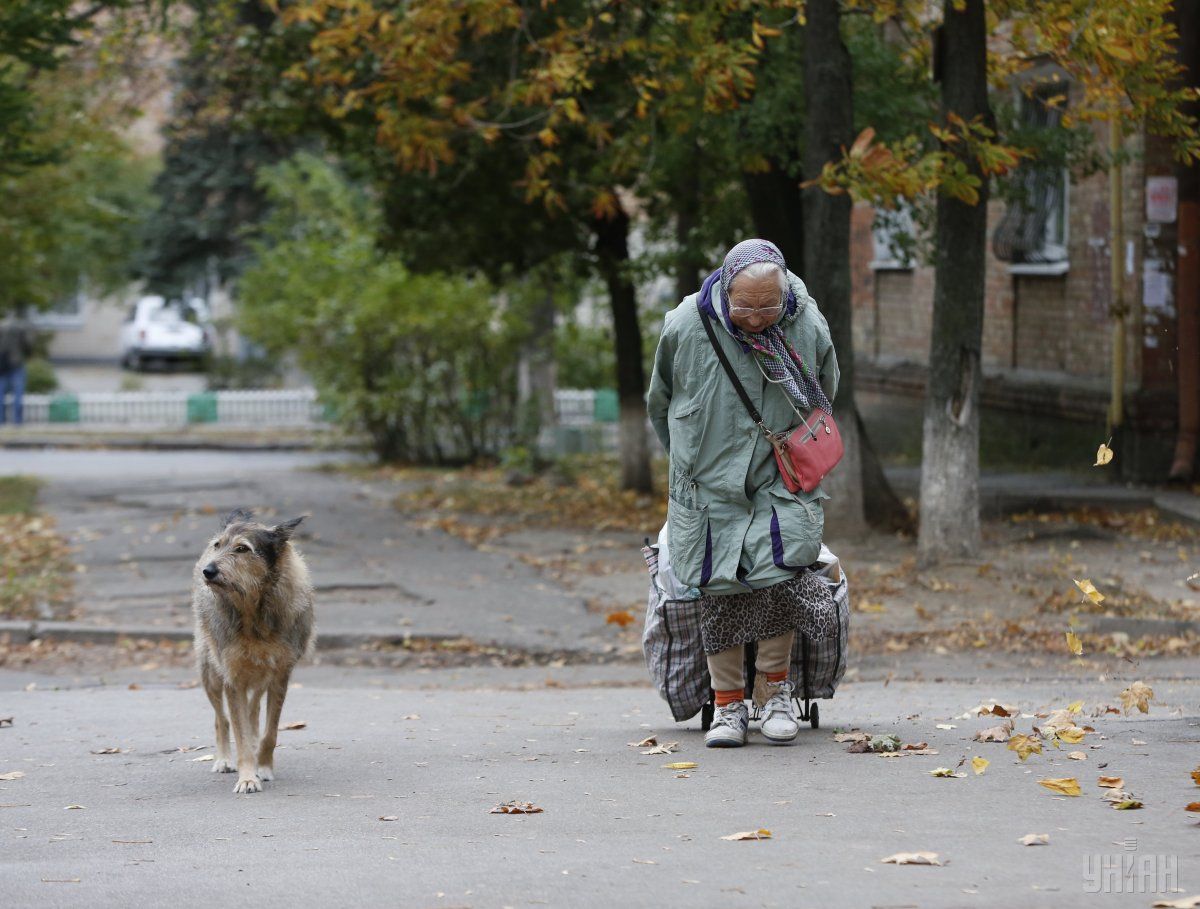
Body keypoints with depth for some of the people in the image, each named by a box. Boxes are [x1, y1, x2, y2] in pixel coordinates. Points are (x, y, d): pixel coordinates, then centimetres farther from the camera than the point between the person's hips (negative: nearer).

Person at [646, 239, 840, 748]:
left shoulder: (808, 328, -7)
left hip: (781, 480, 0)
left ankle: (774, 690, 2)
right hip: (708, 484, 0)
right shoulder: (686, 327, -12)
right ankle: (729, 703, 8)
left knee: (778, 571, -17)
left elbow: (822, 402, 16)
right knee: (721, 589, -6)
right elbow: (660, 402, 9)